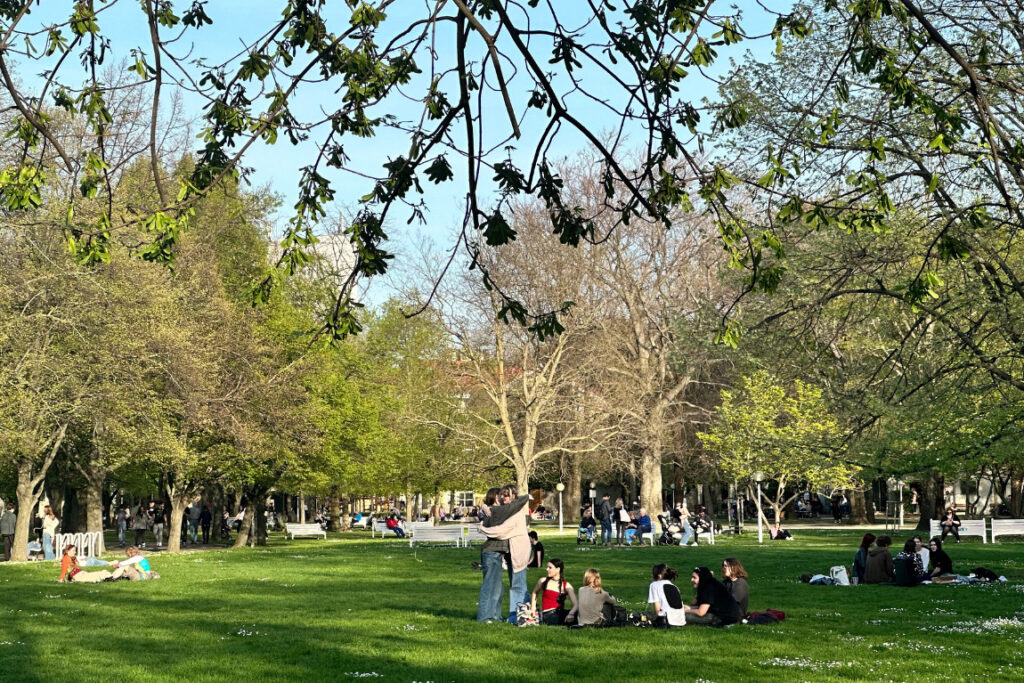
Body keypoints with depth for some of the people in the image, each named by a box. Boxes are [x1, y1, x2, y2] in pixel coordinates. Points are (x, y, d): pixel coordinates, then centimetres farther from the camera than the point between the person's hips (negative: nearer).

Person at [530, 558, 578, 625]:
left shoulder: (566, 586, 2)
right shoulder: (543, 581, 6)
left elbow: (575, 605, -9)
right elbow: (534, 593, 29)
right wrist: (533, 608, 18)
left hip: (561, 613, 1)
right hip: (547, 615, -1)